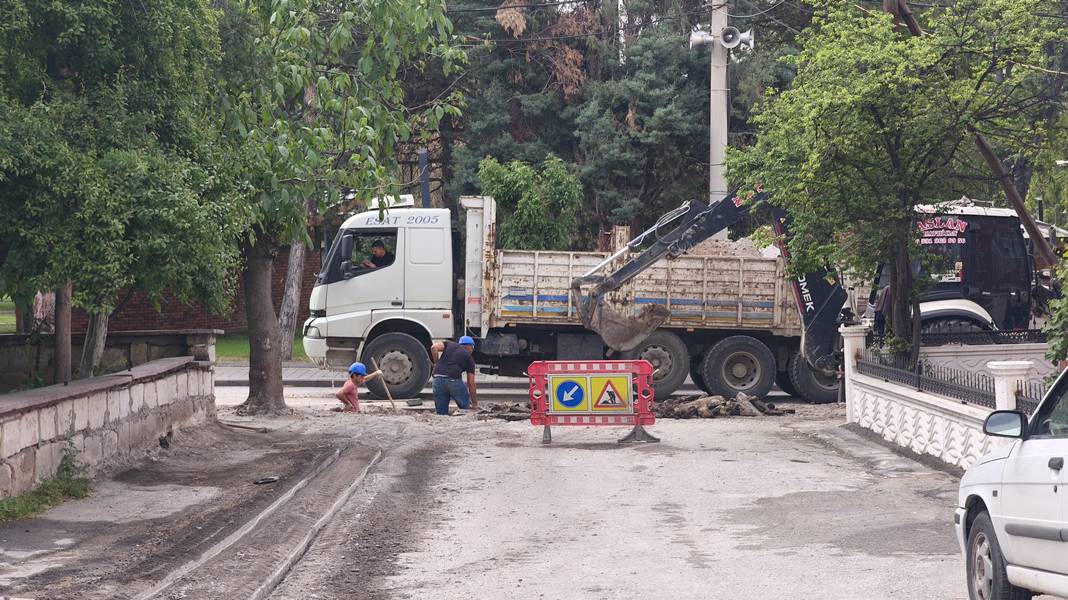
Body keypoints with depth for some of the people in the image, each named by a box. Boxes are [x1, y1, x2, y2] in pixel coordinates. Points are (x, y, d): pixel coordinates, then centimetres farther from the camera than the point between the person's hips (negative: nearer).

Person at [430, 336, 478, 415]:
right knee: (465, 407, 16)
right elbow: (471, 383, 15)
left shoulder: (449, 344, 26)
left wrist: (437, 363, 17)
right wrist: (475, 404, 22)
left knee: (441, 412, 10)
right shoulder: (469, 357, 19)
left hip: (438, 378, 3)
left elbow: (434, 347, 5)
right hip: (453, 380, -3)